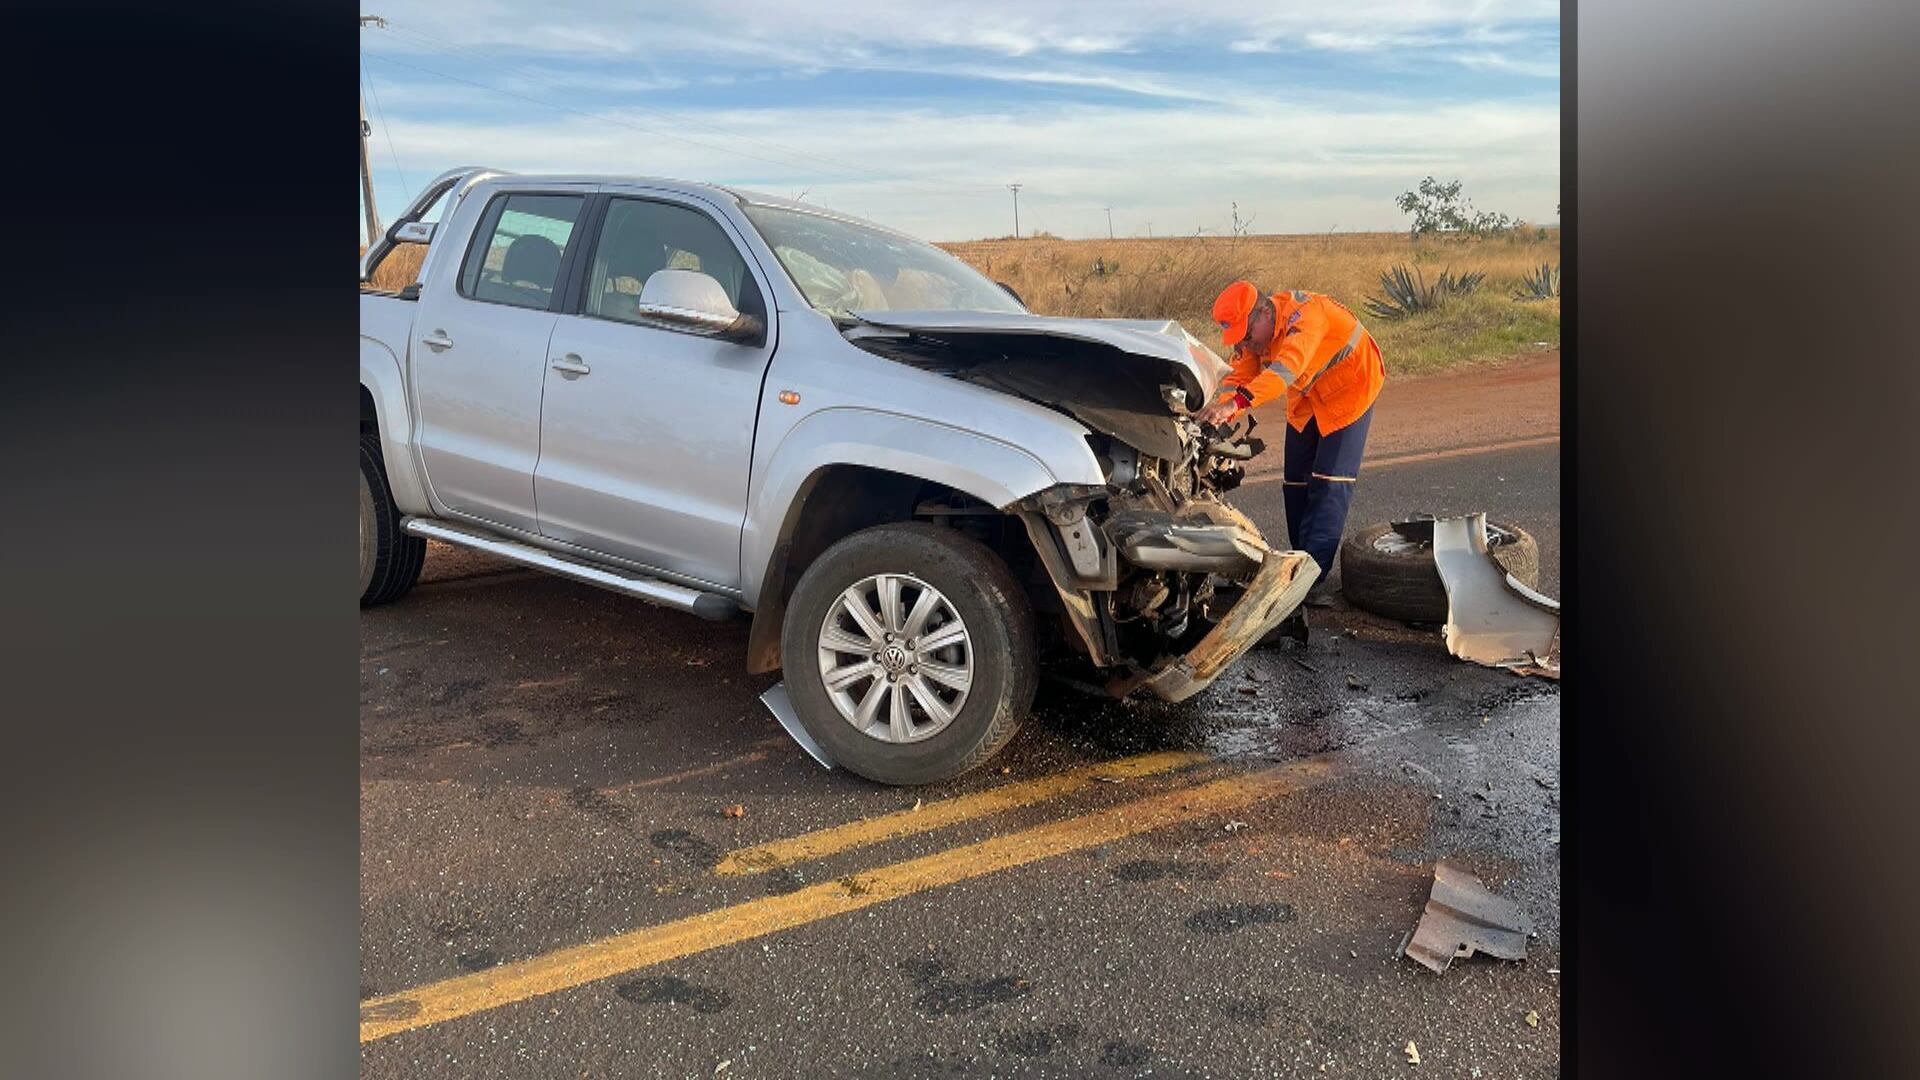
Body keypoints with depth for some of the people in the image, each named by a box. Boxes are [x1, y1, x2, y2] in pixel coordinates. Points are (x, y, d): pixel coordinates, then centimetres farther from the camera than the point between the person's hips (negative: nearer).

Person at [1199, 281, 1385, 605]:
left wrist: (1234, 404, -63)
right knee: (1295, 480, 8)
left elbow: (1285, 368, -52)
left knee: (1330, 481, -15)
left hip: (1349, 387, -8)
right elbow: (1239, 376, -18)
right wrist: (1218, 413, -39)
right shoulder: (1252, 335, -12)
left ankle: (1313, 575, -18)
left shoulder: (1306, 314, -37)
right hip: (1307, 397, 8)